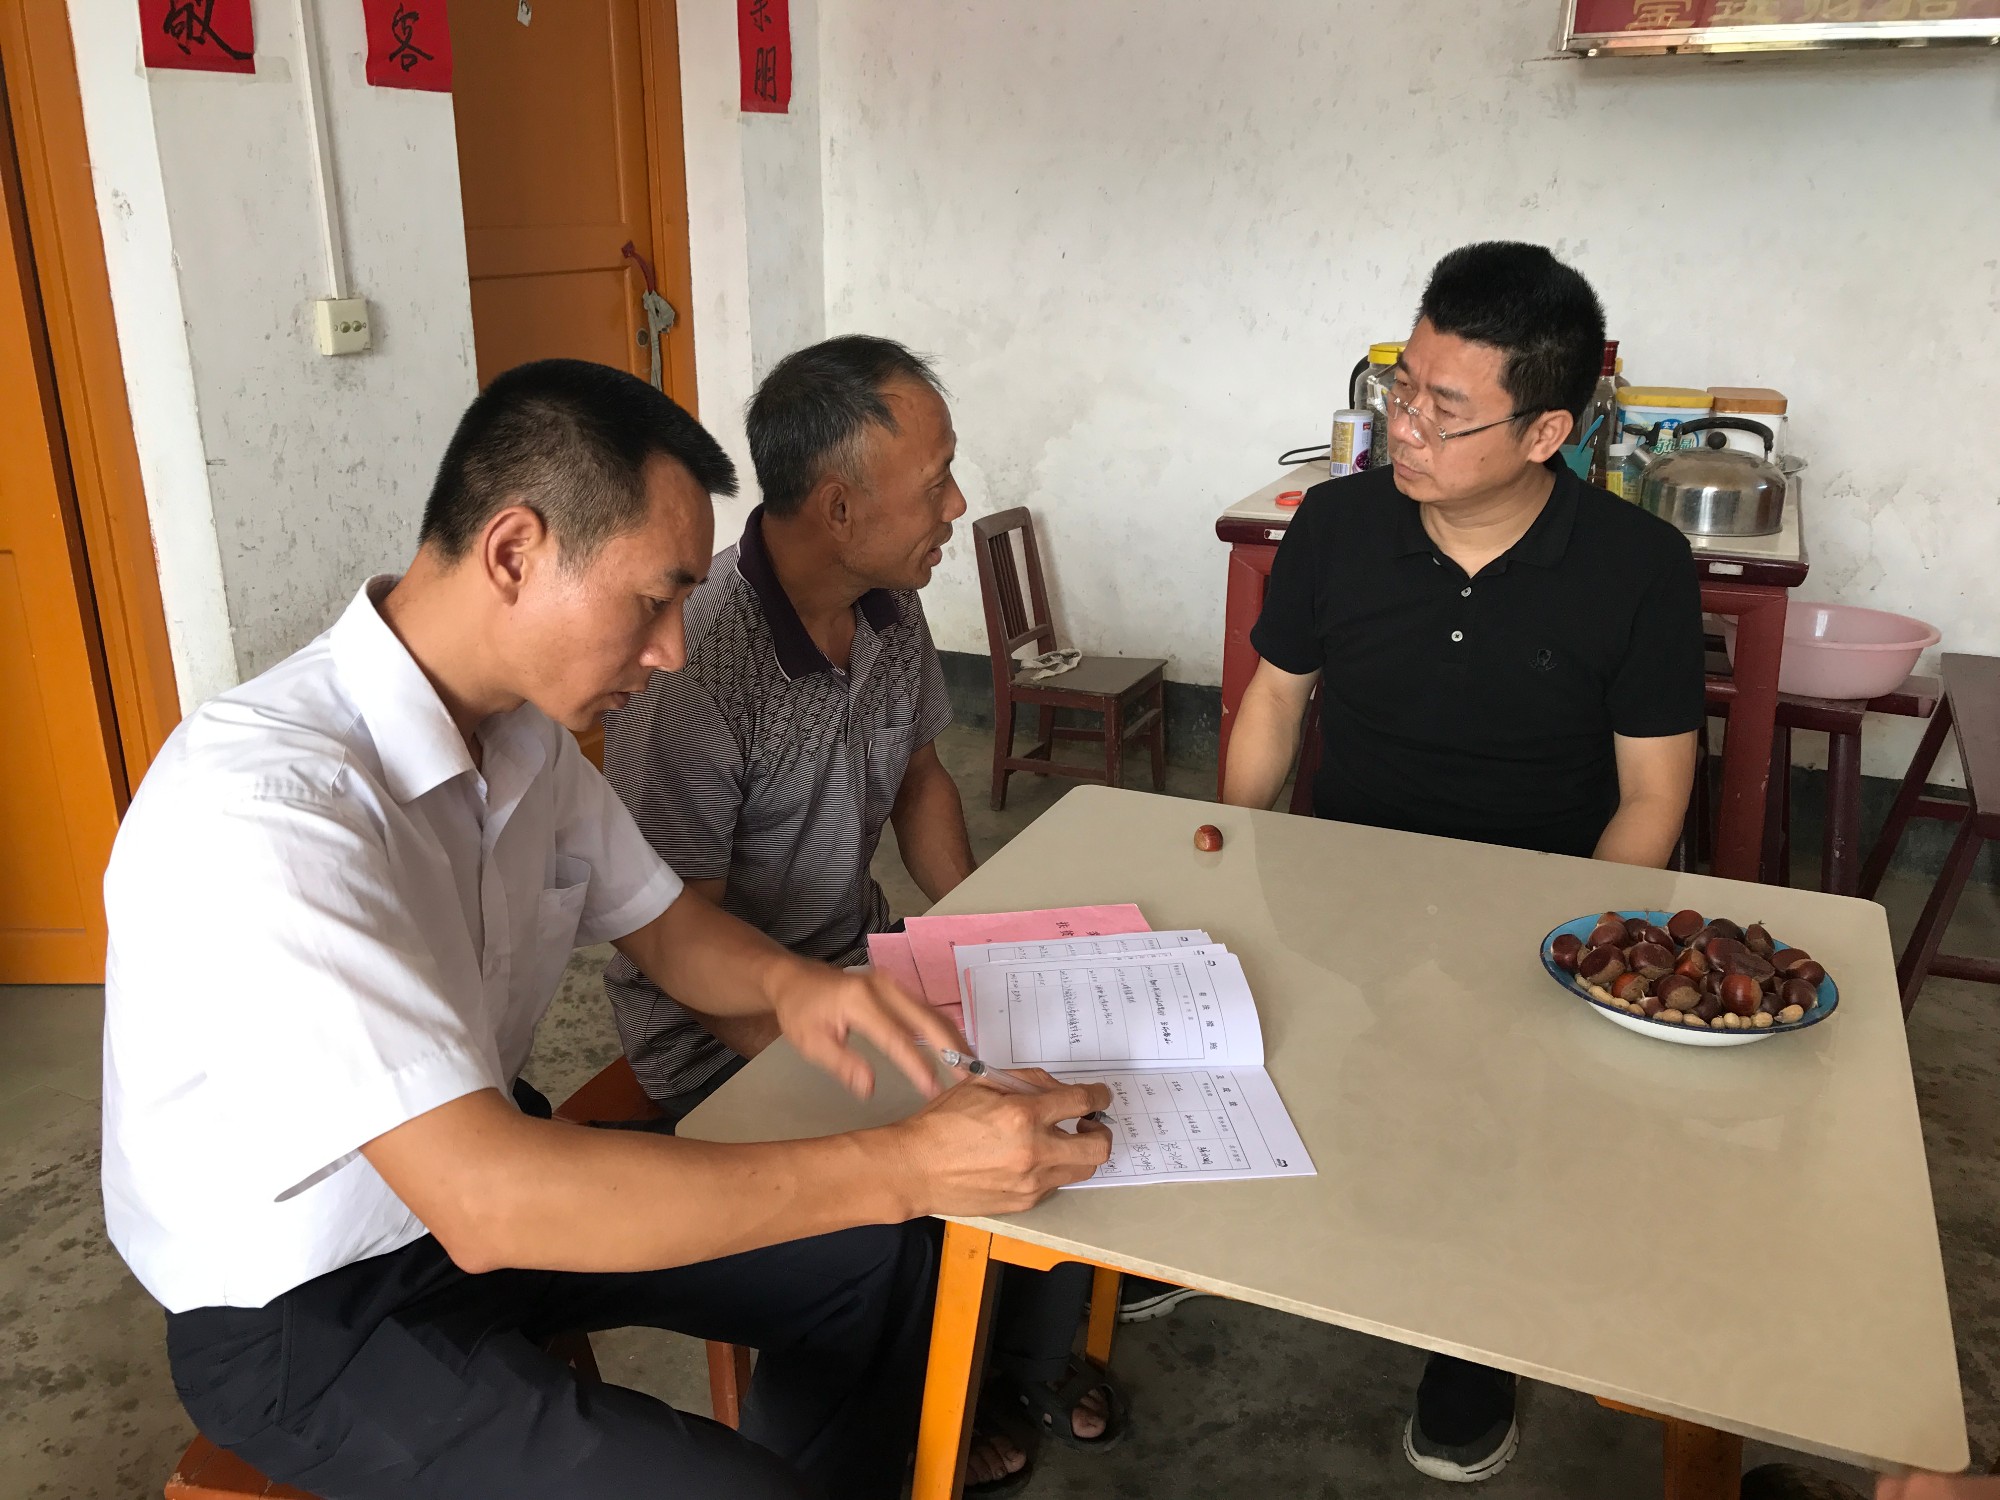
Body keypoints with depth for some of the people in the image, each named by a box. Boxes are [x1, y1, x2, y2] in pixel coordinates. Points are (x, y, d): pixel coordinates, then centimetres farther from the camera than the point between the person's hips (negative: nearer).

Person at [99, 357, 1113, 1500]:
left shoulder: (525, 728, -5)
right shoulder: (262, 809, -32)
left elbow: (661, 924, 9)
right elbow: (482, 1201, -36)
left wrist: (788, 982, -15)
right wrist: (903, 1166, -35)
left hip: (477, 1155, 8)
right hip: (308, 1314, -7)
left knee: (882, 1262, 2)